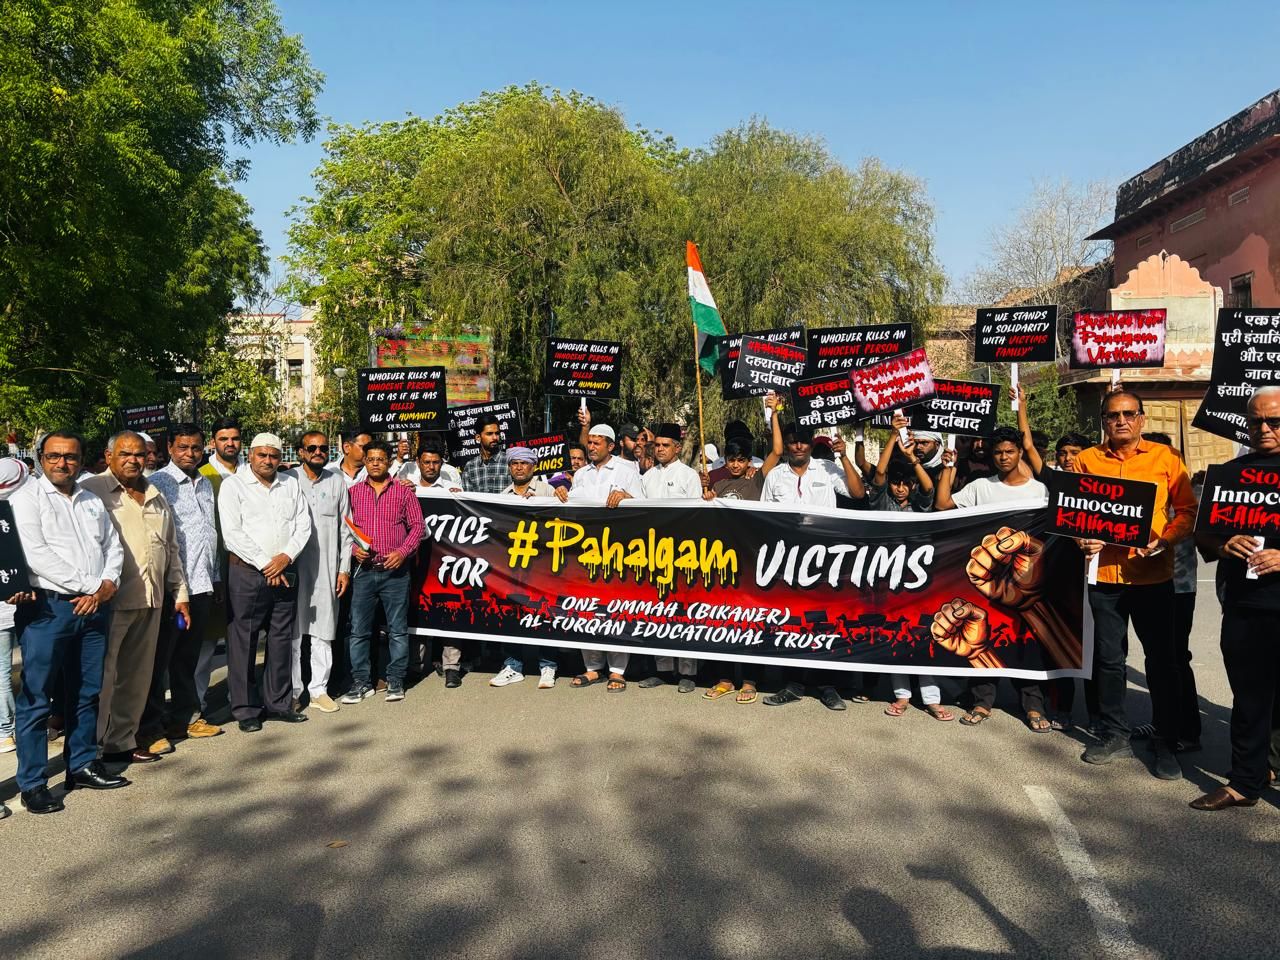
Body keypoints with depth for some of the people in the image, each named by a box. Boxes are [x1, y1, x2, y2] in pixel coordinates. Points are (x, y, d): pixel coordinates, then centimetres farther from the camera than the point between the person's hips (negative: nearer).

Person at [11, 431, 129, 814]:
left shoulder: (93, 501, 16)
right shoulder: (26, 498, -4)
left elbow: (113, 546, 14)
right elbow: (37, 555, -14)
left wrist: (106, 585, -5)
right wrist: (89, 586, -13)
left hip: (94, 608, 6)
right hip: (47, 609, -6)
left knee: (87, 693, 13)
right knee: (36, 698, 1)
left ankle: (83, 765, 26)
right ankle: (32, 783, 9)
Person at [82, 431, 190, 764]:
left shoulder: (156, 497, 19)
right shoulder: (92, 491, -2)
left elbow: (172, 549, 22)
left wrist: (179, 593, 20)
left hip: (151, 600, 6)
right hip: (111, 599, -6)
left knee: (138, 674, 12)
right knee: (104, 672, 0)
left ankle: (124, 737, 23)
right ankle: (100, 743, 11)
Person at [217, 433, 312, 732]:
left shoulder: (291, 485, 12)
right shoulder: (233, 485, -2)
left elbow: (303, 525, 7)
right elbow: (232, 533, -10)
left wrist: (286, 556, -9)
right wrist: (265, 564, -13)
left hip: (284, 572, 4)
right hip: (247, 572, -4)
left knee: (282, 640, 10)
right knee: (243, 642, 1)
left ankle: (279, 702, 20)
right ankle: (245, 709, 10)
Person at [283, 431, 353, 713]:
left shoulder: (336, 482, 9)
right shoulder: (287, 480, 1)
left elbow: (345, 528, 11)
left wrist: (344, 568, 7)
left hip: (327, 569, 2)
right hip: (293, 566, -2)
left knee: (323, 632, 6)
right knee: (292, 632, 2)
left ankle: (319, 690, 15)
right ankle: (292, 692, 12)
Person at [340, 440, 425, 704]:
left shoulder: (403, 492, 4)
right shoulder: (352, 493, 7)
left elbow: (417, 525, 4)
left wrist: (402, 552, -9)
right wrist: (354, 548, -9)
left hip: (395, 571, -1)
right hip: (364, 570, 1)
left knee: (398, 629, 5)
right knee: (358, 629, 3)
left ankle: (395, 681, 16)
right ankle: (361, 682, 15)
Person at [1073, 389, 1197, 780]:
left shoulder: (1165, 457, 1)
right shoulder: (1086, 460, 5)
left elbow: (1188, 509, 0)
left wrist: (1164, 540, -15)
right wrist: (1081, 539, -9)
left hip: (1152, 575, -1)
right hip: (1104, 573, 2)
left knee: (1162, 659, 5)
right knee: (1108, 658, 11)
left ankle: (1166, 743, 20)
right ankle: (1115, 735, 25)